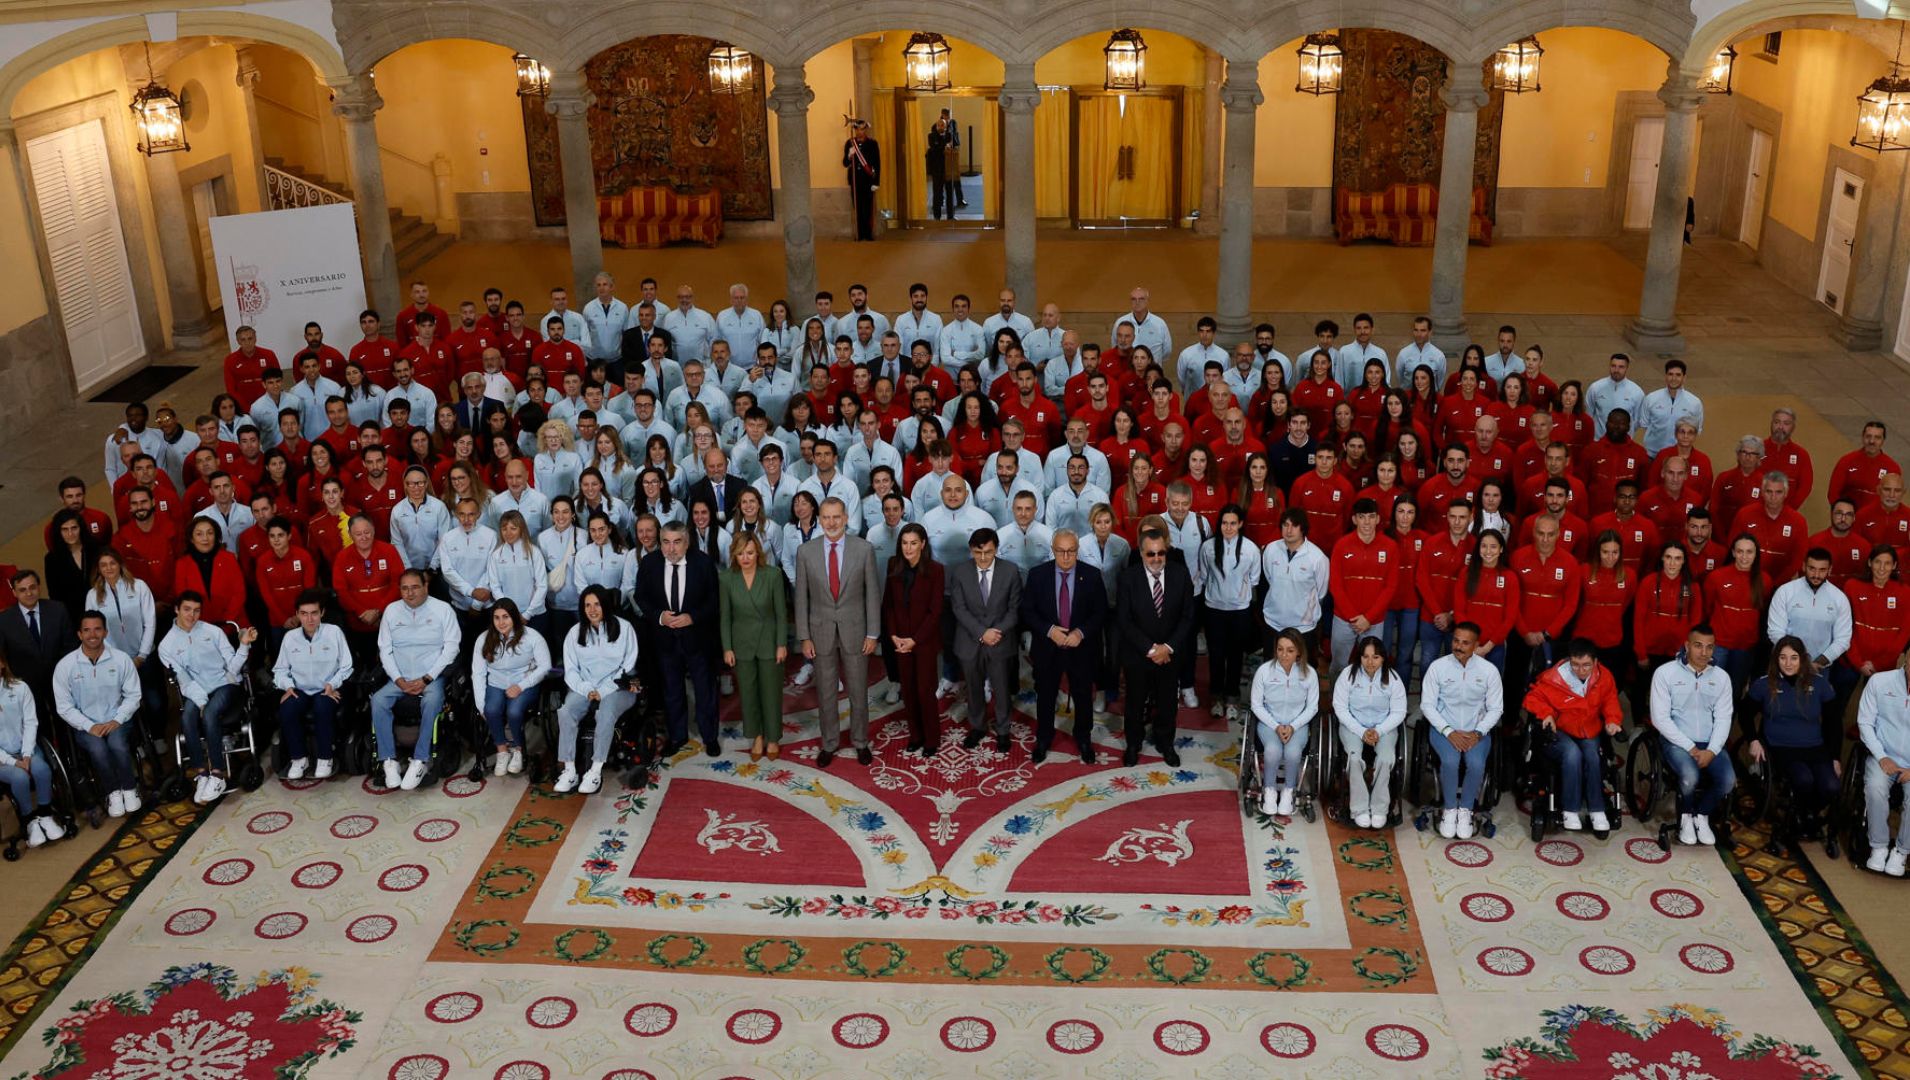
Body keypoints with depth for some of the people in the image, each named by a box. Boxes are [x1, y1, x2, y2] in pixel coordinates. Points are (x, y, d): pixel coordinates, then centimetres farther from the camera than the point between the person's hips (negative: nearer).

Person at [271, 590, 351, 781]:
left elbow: (346, 667, 0)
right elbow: (280, 669, 12)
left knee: (322, 707, -36)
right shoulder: (289, 637, 5)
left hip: (327, 690, -2)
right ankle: (299, 758, -8)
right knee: (286, 710, -29)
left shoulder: (334, 633, -2)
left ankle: (325, 758, -16)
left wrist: (332, 684, -15)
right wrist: (287, 686, -7)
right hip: (300, 690, 2)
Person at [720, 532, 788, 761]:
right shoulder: (727, 580, -9)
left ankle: (772, 738, 26)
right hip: (742, 645, 2)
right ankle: (757, 736, 29)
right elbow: (725, 617, -1)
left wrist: (782, 644, -8)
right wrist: (727, 648, -2)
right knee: (748, 692, 11)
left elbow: (781, 612, -7)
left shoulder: (772, 575, -14)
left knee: (771, 692, 8)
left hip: (769, 643, -2)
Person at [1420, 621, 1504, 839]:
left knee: (1477, 764, -29)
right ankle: (1449, 809, -8)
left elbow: (1495, 709, 2)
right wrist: (1449, 731, -16)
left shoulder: (1489, 670, -4)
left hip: (1476, 730, 1)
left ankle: (1466, 809, -5)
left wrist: (1478, 733, -14)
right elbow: (1427, 705, -5)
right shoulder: (1438, 667, -6)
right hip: (1444, 728, -1)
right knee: (1450, 761, -31)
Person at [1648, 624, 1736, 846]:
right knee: (1690, 777, -32)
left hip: (1710, 743, 4)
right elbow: (1660, 718, -9)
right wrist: (1690, 747, -14)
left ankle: (1702, 815, 9)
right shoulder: (1666, 673, -5)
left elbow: (1723, 719, 4)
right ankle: (1686, 817, 1)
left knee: (1728, 781, -23)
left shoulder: (1721, 677, 7)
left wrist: (1711, 750, -13)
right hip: (1677, 741, -3)